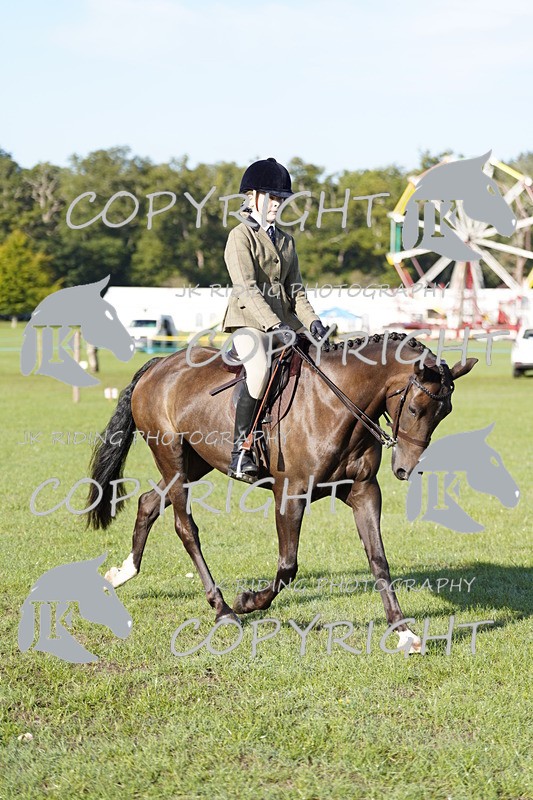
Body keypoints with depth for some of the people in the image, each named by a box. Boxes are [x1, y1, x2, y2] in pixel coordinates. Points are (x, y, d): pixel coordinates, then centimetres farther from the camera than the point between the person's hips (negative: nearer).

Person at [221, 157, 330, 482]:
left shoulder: (286, 240, 19)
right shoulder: (241, 236, -3)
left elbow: (296, 290, 17)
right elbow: (246, 289, -15)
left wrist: (312, 321, -2)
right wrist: (274, 325, -26)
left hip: (283, 323, 7)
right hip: (249, 321, -7)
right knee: (260, 369, -33)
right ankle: (241, 447, -28)